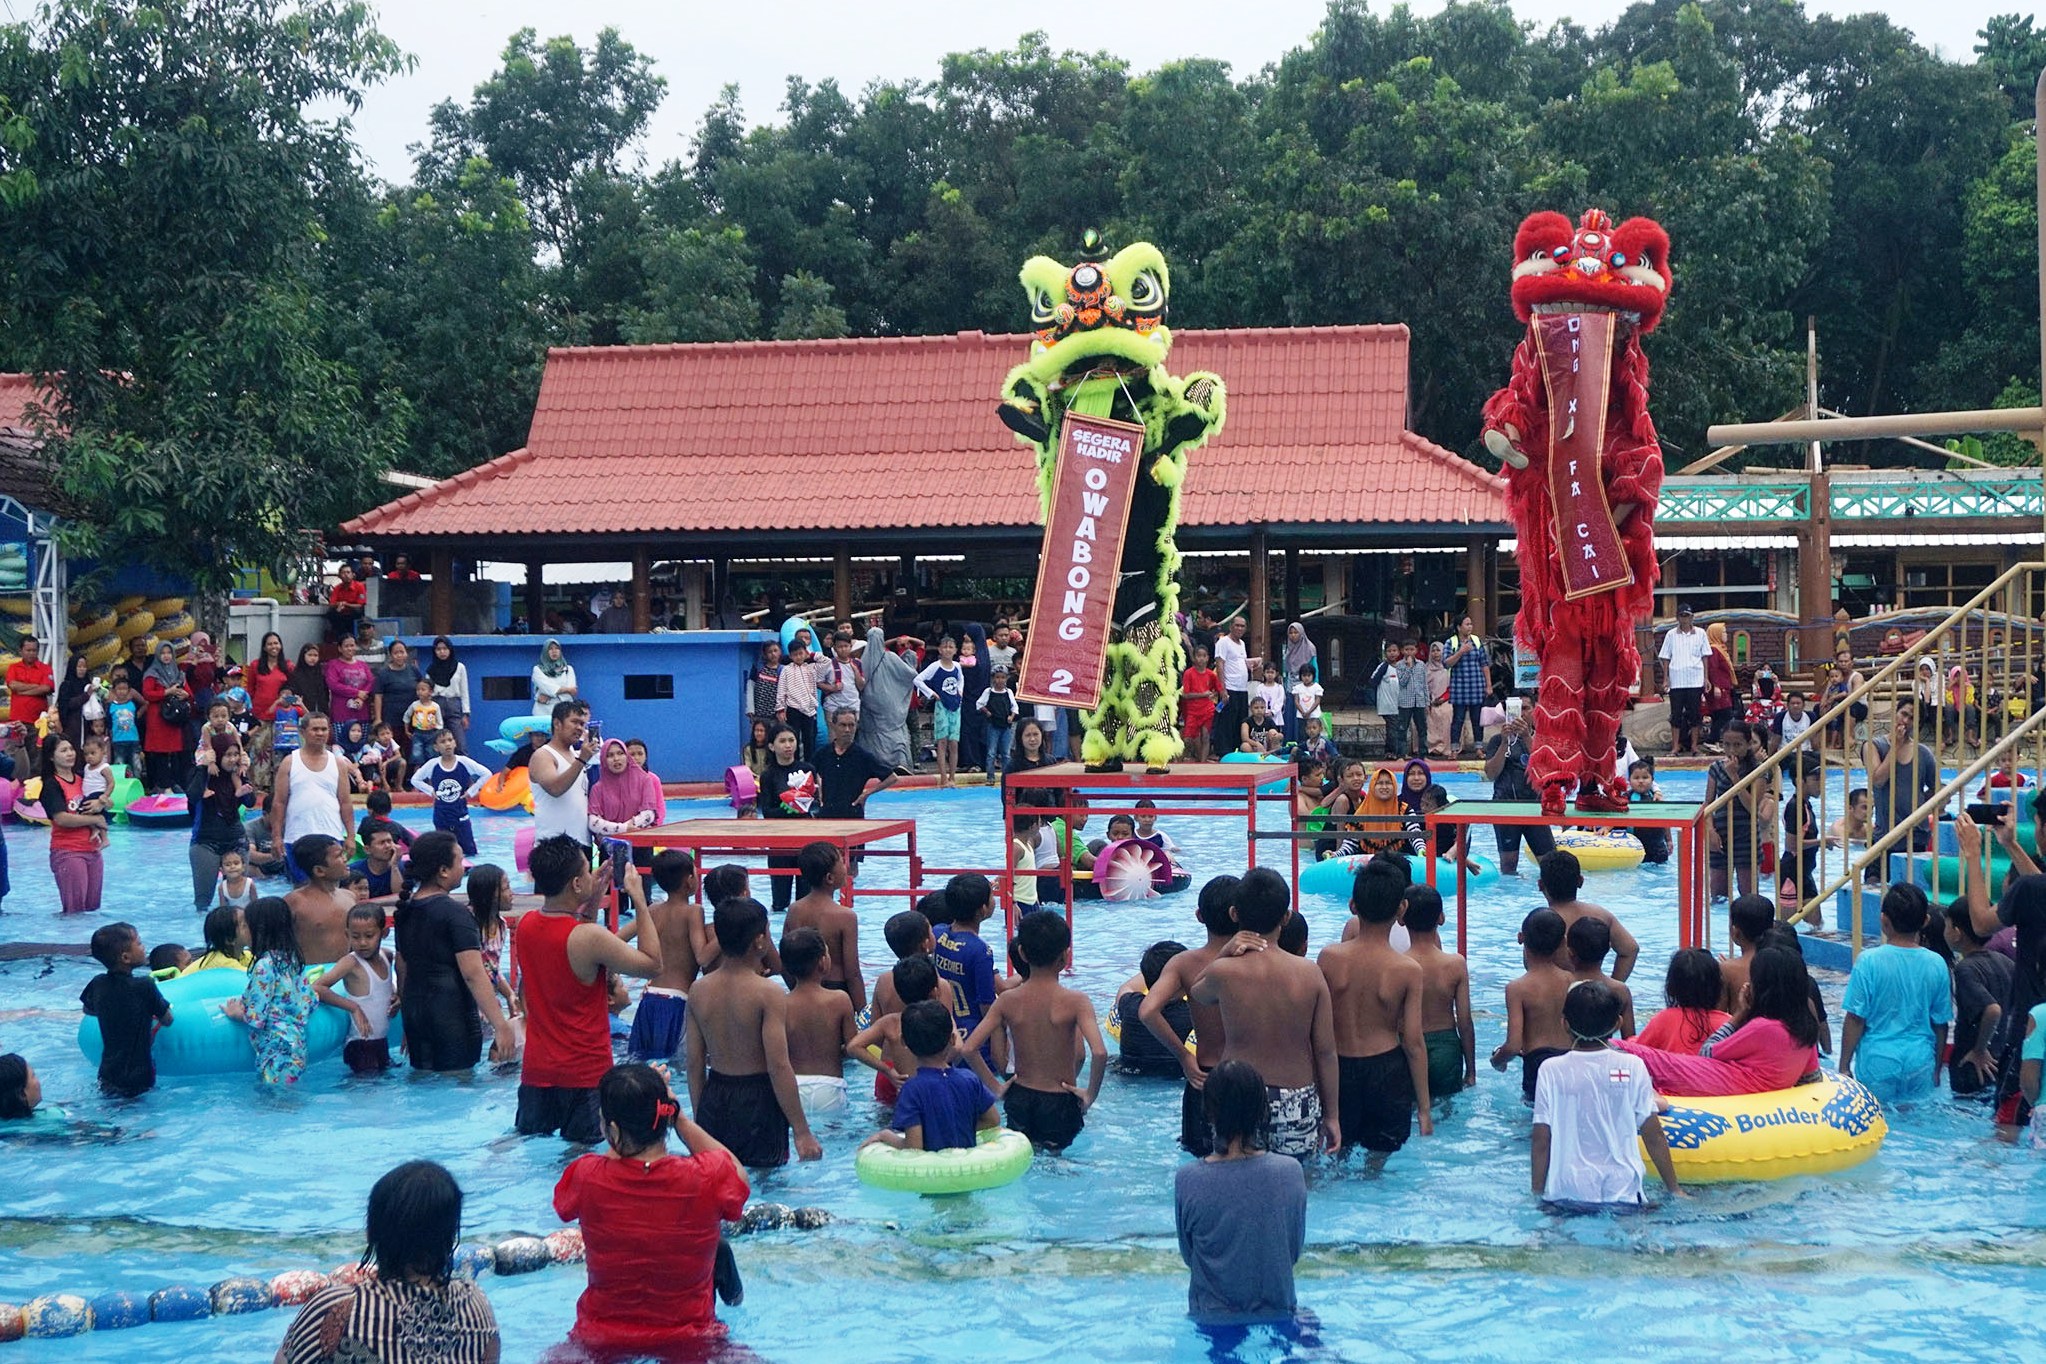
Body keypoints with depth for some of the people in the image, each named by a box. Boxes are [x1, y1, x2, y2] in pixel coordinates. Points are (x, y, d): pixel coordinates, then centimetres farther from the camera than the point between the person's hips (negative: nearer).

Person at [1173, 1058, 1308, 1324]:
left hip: (1210, 1317, 0)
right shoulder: (1291, 1173, -13)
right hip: (1277, 1313, 0)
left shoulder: (1187, 1180, -16)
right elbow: (1294, 1251, 2)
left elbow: (1188, 1255, 0)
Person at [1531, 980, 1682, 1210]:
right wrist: (1674, 1189, 14)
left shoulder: (1551, 1071, 0)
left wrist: (1538, 1195, 9)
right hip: (1622, 1193, 1)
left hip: (1566, 1195, -1)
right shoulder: (1632, 1067, 2)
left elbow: (1541, 1141, 0)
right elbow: (1654, 1136, 4)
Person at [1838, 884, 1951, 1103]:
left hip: (1878, 1062, -3)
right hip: (1920, 1062, 3)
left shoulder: (1869, 961, -11)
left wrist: (1844, 1065, 2)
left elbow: (1855, 1019, -8)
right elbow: (1941, 1023, 7)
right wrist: (1936, 1069, 19)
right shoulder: (1936, 964, -1)